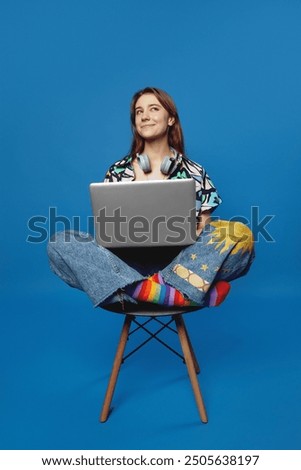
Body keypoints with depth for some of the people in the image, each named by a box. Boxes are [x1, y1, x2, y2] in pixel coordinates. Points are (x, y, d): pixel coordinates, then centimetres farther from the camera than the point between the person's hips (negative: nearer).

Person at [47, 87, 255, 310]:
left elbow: (202, 229, 6)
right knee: (60, 243, -24)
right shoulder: (118, 171, 12)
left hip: (180, 263, -1)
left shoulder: (195, 173, 9)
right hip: (127, 264, 1)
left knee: (240, 233, -25)